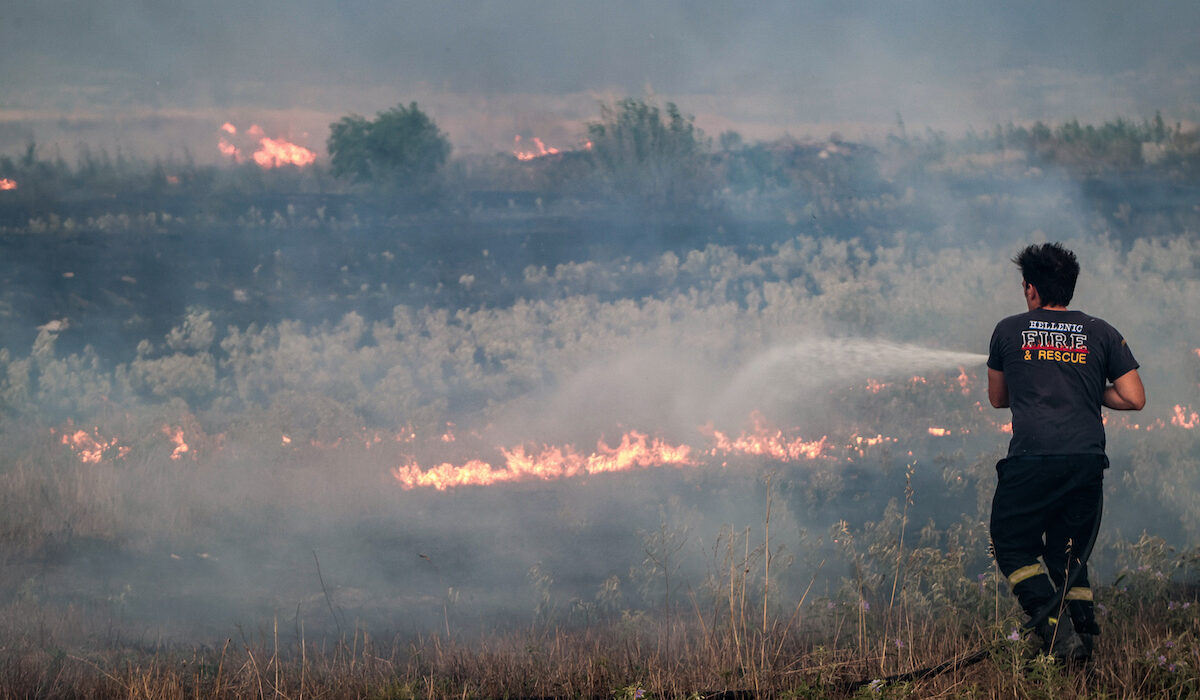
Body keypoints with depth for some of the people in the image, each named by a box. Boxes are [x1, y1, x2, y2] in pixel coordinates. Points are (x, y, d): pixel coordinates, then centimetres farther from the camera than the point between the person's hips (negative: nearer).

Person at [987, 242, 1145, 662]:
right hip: (1088, 461, 3)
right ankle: (1084, 631, 0)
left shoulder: (1009, 331, 10)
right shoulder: (1101, 334, 12)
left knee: (1013, 547, 8)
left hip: (1032, 459, -3)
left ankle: (1056, 631, -12)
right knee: (1069, 553, 16)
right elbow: (1134, 399, 8)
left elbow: (997, 399, 23)